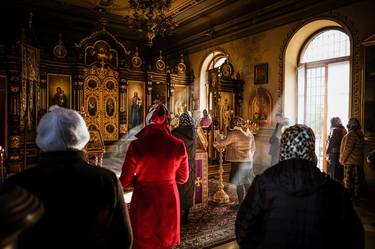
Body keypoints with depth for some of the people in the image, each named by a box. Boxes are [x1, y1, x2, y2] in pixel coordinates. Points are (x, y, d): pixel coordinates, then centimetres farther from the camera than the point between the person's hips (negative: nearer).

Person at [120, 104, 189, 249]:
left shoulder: (136, 146, -17)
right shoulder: (178, 145, -12)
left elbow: (125, 182, -10)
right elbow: (183, 178, 1)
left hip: (143, 205, -1)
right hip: (169, 203, 2)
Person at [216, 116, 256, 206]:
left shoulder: (233, 134, -16)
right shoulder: (249, 133, 6)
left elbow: (223, 143, -13)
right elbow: (253, 148, 13)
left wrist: (217, 140, 6)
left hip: (238, 162, -7)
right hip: (248, 161, 7)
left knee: (239, 183, 4)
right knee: (247, 182, 17)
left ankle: (241, 203, 11)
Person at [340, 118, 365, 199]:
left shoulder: (351, 134, -18)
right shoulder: (360, 134, 10)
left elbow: (347, 148, -19)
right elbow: (359, 148, 15)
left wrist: (342, 159, -10)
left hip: (350, 161, -9)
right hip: (359, 160, 9)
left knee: (348, 179, 0)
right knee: (356, 179, 14)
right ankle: (356, 194, 22)